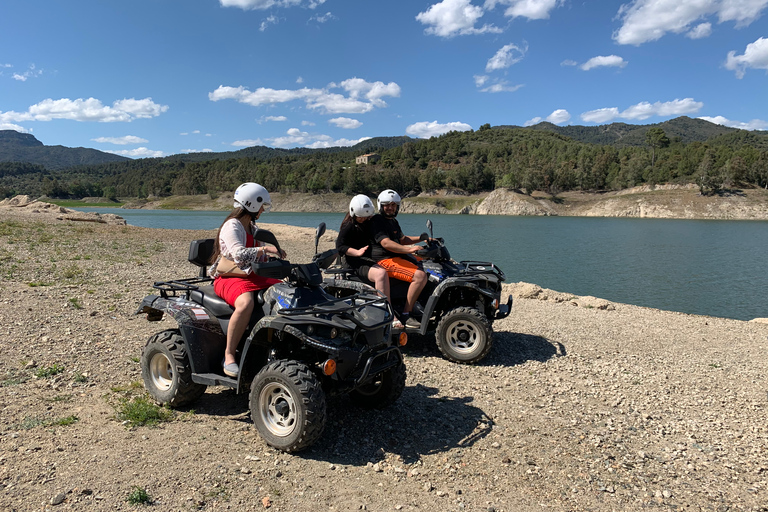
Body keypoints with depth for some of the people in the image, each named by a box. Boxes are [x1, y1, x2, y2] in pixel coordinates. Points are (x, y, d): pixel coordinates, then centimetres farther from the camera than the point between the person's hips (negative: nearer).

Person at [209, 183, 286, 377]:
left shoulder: (252, 227, 17)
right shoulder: (232, 226, -12)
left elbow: (259, 256, 23)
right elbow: (238, 254, -29)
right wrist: (265, 249, -34)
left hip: (253, 276, 9)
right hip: (229, 278, -8)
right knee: (246, 303, -39)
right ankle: (229, 356, -25)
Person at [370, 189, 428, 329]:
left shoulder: (393, 221, 21)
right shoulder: (377, 221, -11)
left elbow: (402, 239, 29)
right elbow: (386, 243, -24)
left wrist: (421, 238, 16)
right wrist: (408, 249, -34)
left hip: (398, 256, 11)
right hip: (385, 260, -11)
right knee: (420, 275, -25)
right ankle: (405, 315, -21)